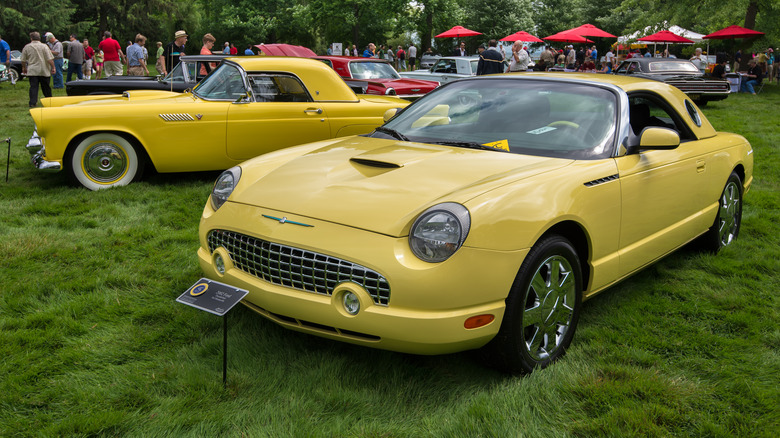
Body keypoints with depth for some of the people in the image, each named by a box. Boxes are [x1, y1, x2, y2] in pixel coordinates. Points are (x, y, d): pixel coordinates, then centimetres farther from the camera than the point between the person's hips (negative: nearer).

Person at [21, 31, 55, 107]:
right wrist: (53, 67, -1)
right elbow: (50, 59, -10)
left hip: (32, 71, 1)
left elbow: (23, 60, 7)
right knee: (46, 87, 10)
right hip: (44, 71, -1)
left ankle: (33, 103, -6)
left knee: (33, 87, 1)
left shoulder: (26, 47, 2)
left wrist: (24, 68, 22)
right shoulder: (44, 46, -4)